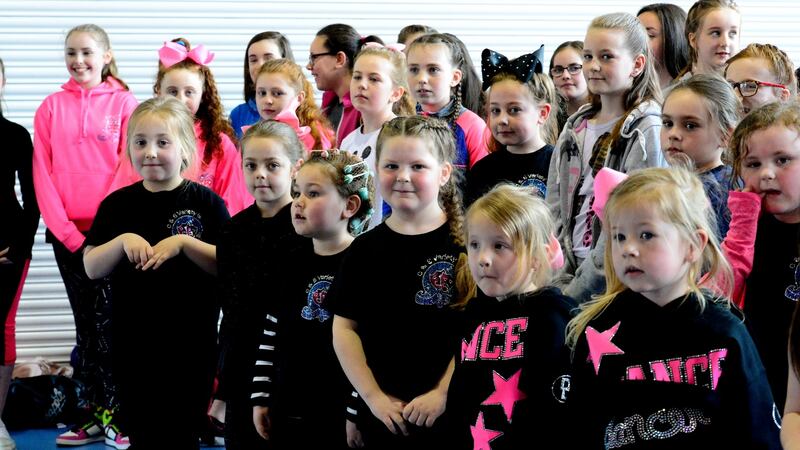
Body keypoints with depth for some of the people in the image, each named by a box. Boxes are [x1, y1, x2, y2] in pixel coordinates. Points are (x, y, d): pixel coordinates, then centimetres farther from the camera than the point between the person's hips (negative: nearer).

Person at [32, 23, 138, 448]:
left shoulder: (124, 103, 0)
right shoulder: (51, 107, 7)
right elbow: (42, 173, 3)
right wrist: (64, 229, -6)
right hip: (67, 233, 3)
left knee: (108, 320, -5)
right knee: (86, 321, 7)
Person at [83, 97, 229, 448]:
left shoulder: (205, 202, -2)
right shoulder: (118, 204, 5)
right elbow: (92, 268, 2)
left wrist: (183, 243, -21)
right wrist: (122, 241, -16)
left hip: (191, 343, -2)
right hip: (133, 343, 3)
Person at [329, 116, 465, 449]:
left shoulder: (464, 245, -4)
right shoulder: (365, 249, 6)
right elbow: (345, 327, 5)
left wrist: (442, 394, -13)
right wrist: (374, 397, -4)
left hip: (448, 413, -3)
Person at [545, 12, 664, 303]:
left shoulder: (647, 131, -8)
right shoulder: (575, 127, 11)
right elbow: (555, 210, 10)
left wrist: (577, 290, -15)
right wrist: (561, 283, -2)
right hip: (570, 273, 5)